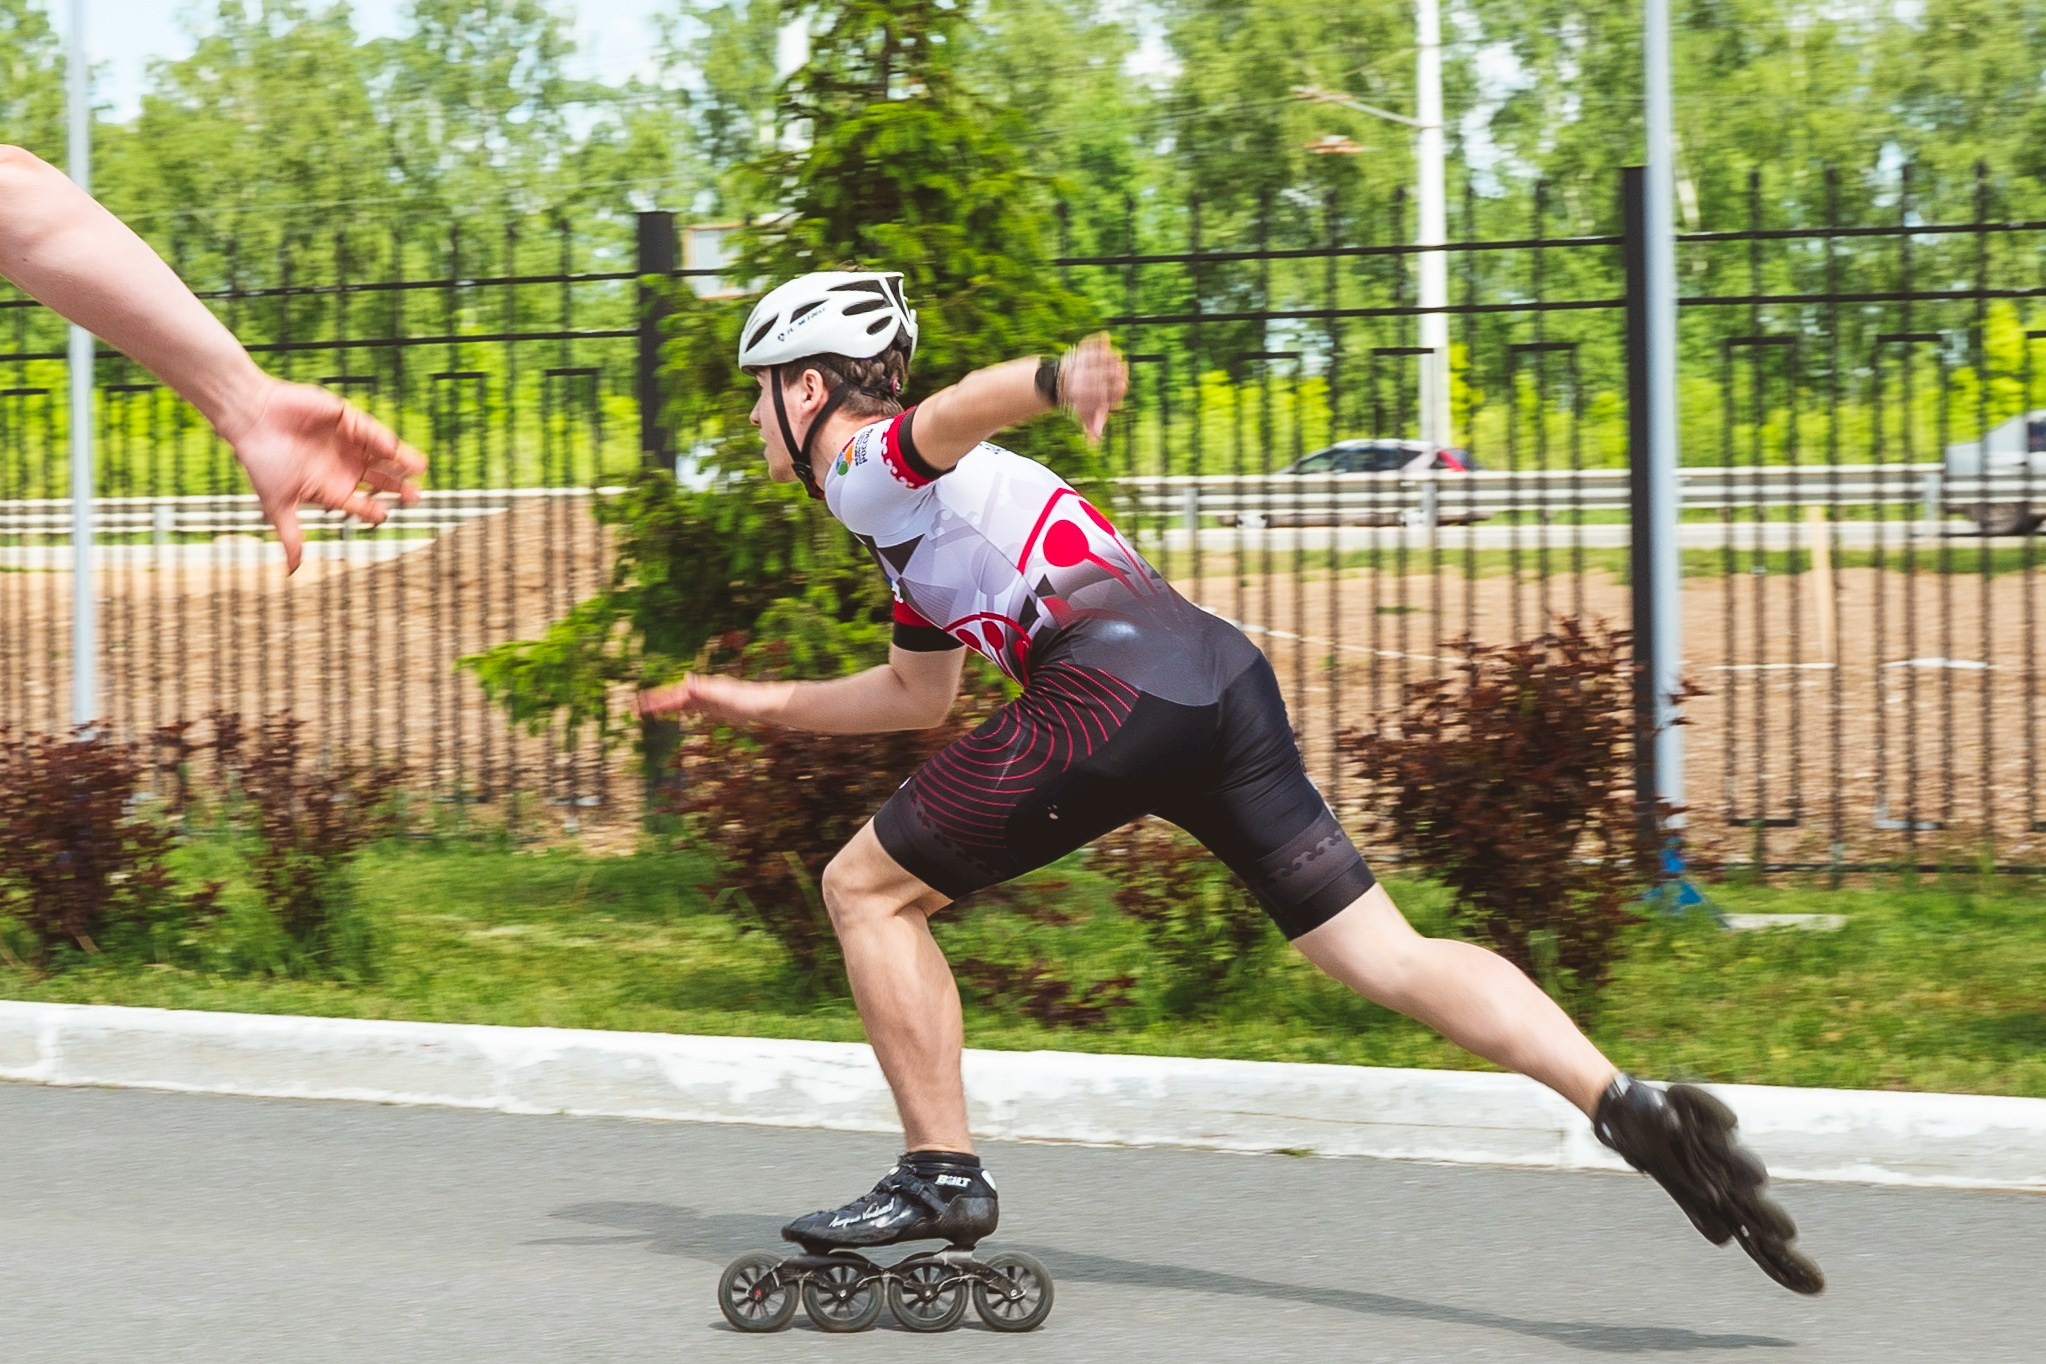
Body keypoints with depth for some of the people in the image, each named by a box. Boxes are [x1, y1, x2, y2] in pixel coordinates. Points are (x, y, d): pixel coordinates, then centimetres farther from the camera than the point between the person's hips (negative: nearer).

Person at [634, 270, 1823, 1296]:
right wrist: (761, 705, 55)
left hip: (1113, 688, -9)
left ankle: (943, 1177, 9)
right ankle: (1632, 1108, -15)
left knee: (866, 888, 8)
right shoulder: (911, 511, 36)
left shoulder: (870, 464, 9)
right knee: (1387, 954, 2)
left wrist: (1058, 374, -40)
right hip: (1223, 674, 9)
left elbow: (956, 410, -17)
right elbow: (921, 694, 50)